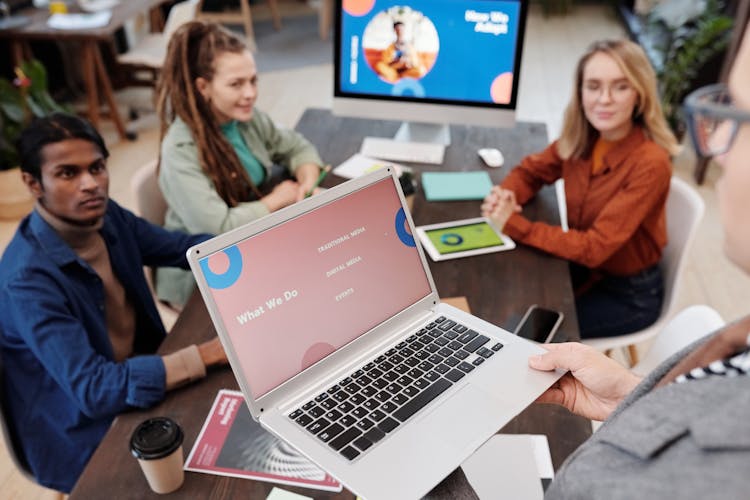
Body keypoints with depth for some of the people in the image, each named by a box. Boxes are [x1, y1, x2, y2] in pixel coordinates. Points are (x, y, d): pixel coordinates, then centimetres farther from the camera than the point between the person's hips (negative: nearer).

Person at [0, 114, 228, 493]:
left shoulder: (106, 216, -8)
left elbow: (182, 247, 5)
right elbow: (92, 388, -33)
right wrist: (210, 353, -38)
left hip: (137, 373, 7)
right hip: (85, 434, -6)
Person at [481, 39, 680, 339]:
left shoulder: (649, 164, -28)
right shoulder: (580, 138, -10)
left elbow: (595, 247, -30)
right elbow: (531, 171, 5)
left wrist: (514, 224, -32)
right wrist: (506, 194, -19)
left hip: (628, 294, -5)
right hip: (584, 268, 5)